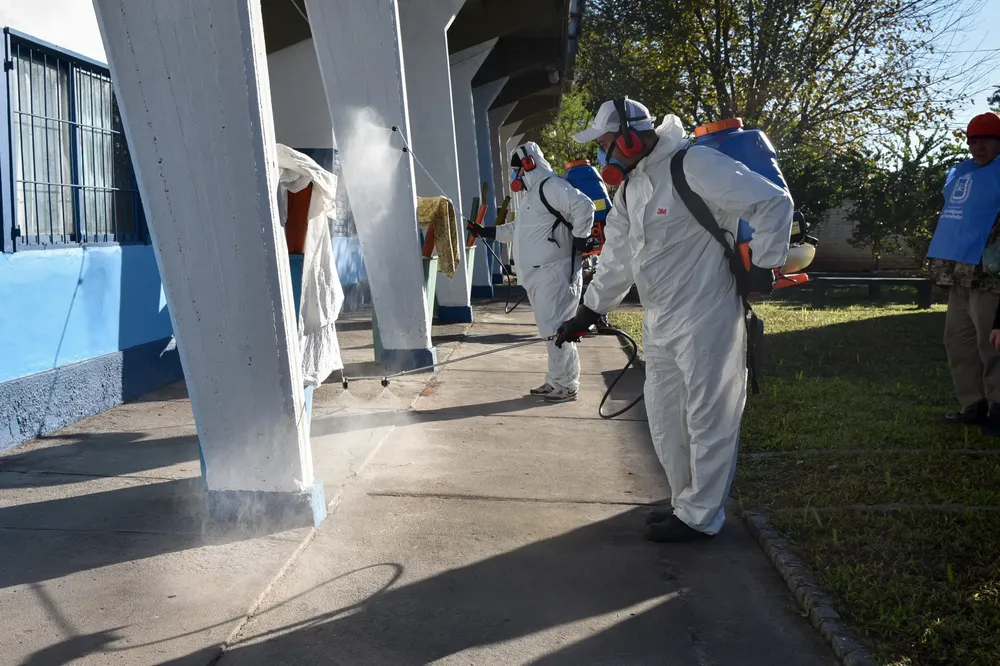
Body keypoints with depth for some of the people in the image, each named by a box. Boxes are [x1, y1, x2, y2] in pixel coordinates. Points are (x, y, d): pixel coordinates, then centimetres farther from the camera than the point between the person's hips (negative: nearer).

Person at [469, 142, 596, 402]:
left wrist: (579, 241, -18)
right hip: (538, 275, 10)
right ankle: (556, 381, 21)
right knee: (549, 329, 13)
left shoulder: (550, 186, -12)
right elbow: (516, 230, 32)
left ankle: (567, 384, 0)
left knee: (555, 328, -8)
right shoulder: (530, 193, 23)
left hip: (555, 272, -10)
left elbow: (583, 206, -23)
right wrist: (484, 231, 29)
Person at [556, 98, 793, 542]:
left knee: (707, 419, 3)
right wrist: (587, 313, 19)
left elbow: (773, 202, -16)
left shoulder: (694, 166, -17)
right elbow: (617, 260, 19)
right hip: (659, 323, 9)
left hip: (705, 322, -9)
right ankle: (687, 502, 31)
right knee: (665, 420, 15)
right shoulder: (629, 188, 12)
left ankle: (700, 517, 16)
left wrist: (762, 265, -11)